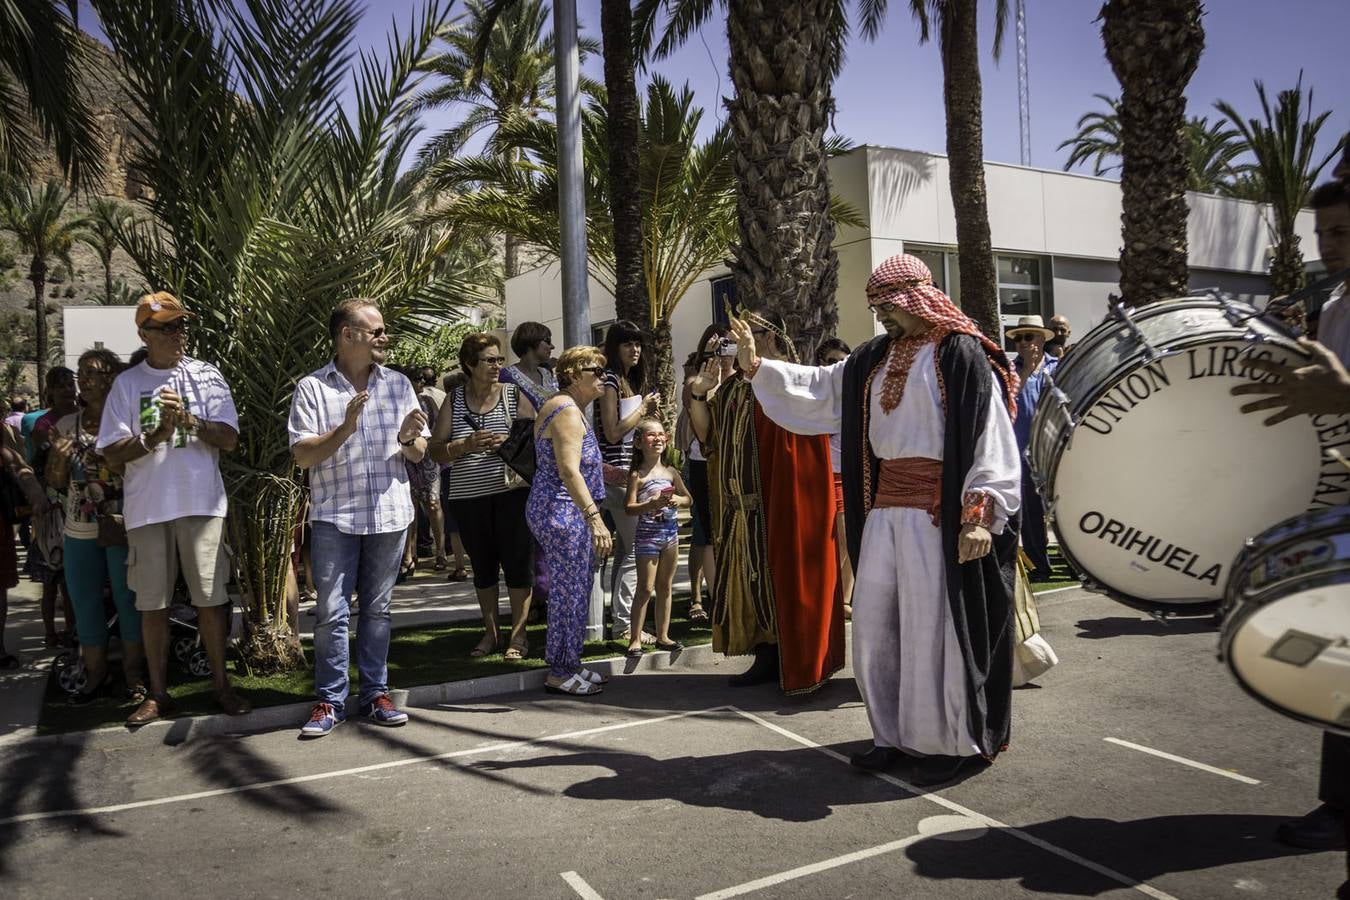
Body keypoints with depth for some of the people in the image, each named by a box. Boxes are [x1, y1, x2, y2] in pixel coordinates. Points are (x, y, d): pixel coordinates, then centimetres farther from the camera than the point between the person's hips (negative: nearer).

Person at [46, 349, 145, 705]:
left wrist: (107, 462, -21)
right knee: (84, 603, 9)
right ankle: (96, 676, 20)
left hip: (121, 529, -5)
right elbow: (56, 481, 13)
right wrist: (60, 457, -6)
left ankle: (134, 675, 11)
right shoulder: (67, 425, 10)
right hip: (79, 531, 5)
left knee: (128, 601, 1)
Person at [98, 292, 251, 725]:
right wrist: (156, 436, -16)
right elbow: (111, 454, -1)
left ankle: (221, 684, 18)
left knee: (211, 598, 4)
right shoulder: (127, 383, 3)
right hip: (147, 508, 1)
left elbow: (229, 438, -2)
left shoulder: (206, 375, 4)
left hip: (202, 503, 0)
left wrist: (189, 420, -17)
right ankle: (157, 693, 21)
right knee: (152, 604, 8)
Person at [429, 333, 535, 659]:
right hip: (468, 497, 2)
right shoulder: (454, 400, 6)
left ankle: (518, 633, 12)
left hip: (511, 491, -2)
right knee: (483, 566, 12)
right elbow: (436, 451, 4)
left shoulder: (514, 395, 3)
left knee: (516, 562, -1)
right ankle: (491, 631, 26)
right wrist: (466, 444, -13)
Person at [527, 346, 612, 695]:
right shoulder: (568, 411, -17)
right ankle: (560, 673, 7)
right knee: (570, 591, -3)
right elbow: (569, 472, -27)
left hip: (563, 512, 11)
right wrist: (594, 518, -32)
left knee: (573, 590, 15)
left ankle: (568, 663, 25)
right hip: (562, 513, -11)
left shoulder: (562, 406, 17)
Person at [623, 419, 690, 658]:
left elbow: (688, 497, 18)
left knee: (665, 587, 12)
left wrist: (677, 501, -3)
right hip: (647, 533, -5)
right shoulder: (637, 475, -8)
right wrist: (651, 504, -26)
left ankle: (663, 636, 21)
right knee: (645, 588, -5)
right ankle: (635, 639, 2)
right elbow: (629, 508, -13)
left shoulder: (671, 472, 7)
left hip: (670, 531, 5)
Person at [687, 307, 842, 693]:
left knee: (785, 574, -3)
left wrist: (753, 363, -30)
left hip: (782, 499, -7)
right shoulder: (732, 386, 16)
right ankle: (767, 656, 17)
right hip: (742, 501, 7)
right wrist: (699, 396, -3)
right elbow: (707, 433, 13)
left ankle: (801, 663, 7)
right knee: (751, 575, 8)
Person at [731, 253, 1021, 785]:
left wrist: (979, 514, -21)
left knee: (932, 626, -2)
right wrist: (756, 366, 21)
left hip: (936, 510, -7)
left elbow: (990, 439, -13)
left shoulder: (962, 355, -7)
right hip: (884, 506, 8)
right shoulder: (874, 359, 15)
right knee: (875, 622, 10)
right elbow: (818, 389, 24)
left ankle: (951, 742, 15)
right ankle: (897, 736, 24)